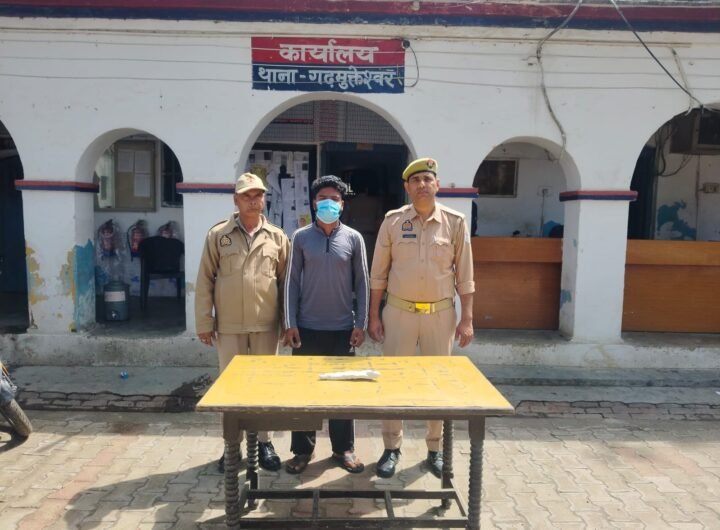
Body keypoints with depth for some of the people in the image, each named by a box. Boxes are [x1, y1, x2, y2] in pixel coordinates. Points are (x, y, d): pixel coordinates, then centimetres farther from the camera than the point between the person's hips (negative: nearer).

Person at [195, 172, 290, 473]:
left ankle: (264, 442, 24)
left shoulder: (277, 237, 4)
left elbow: (286, 283, 5)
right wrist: (204, 322, -3)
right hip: (229, 326, 0)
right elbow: (205, 281, 1)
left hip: (266, 326, 1)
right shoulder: (218, 235, 1)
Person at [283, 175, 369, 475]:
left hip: (342, 328, 0)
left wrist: (360, 323, -2)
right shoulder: (301, 237, 1)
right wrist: (290, 323, -5)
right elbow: (292, 281, 1)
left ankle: (343, 449, 24)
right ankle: (303, 449, 22)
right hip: (307, 327, 0)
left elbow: (362, 283, 3)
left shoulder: (353, 238, 2)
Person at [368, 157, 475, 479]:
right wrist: (374, 315, -1)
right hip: (399, 311, 0)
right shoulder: (393, 221, -2)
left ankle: (435, 449, 27)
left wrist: (467, 318, -2)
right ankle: (392, 447, 23)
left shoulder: (455, 222, -2)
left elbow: (464, 275, 1)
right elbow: (379, 273, 2)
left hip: (441, 313, 0)